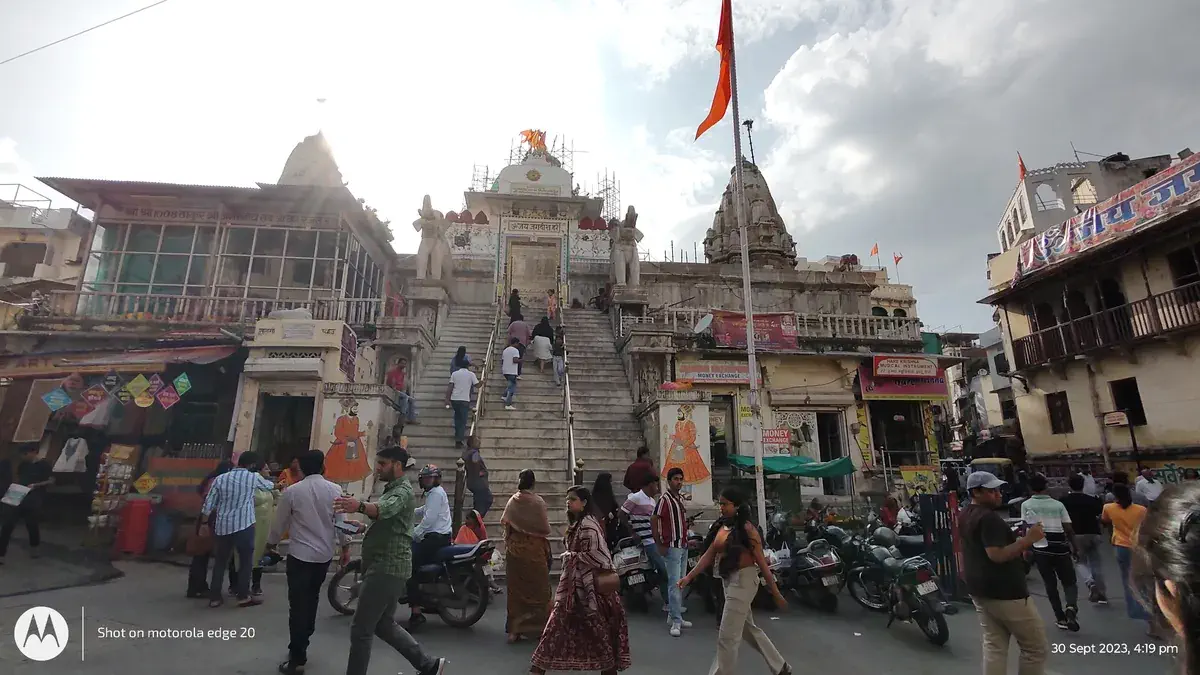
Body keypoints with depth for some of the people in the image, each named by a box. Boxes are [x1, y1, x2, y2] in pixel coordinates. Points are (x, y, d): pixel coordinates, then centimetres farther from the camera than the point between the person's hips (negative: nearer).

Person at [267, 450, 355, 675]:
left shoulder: (292, 491, -9)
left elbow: (280, 523, 1)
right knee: (311, 600, 20)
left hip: (299, 554, -3)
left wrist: (271, 543, 21)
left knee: (298, 604, 3)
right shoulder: (335, 490, -5)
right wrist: (345, 547, 10)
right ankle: (301, 644, 33)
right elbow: (341, 522, -3)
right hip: (324, 554, 3)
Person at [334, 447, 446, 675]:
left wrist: (360, 506, -56)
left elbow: (384, 509, -39)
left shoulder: (402, 490, -16)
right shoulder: (392, 489, 19)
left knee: (361, 629, -4)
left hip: (388, 567, -11)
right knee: (384, 624, 17)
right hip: (385, 566, 11)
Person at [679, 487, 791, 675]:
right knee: (749, 629, 23)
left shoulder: (747, 529, -17)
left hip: (743, 581, -9)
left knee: (727, 637, -2)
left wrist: (775, 593, -12)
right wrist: (689, 576, -2)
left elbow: (761, 562, -15)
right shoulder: (723, 527, 6)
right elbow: (709, 555, 5)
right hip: (728, 581, 9)